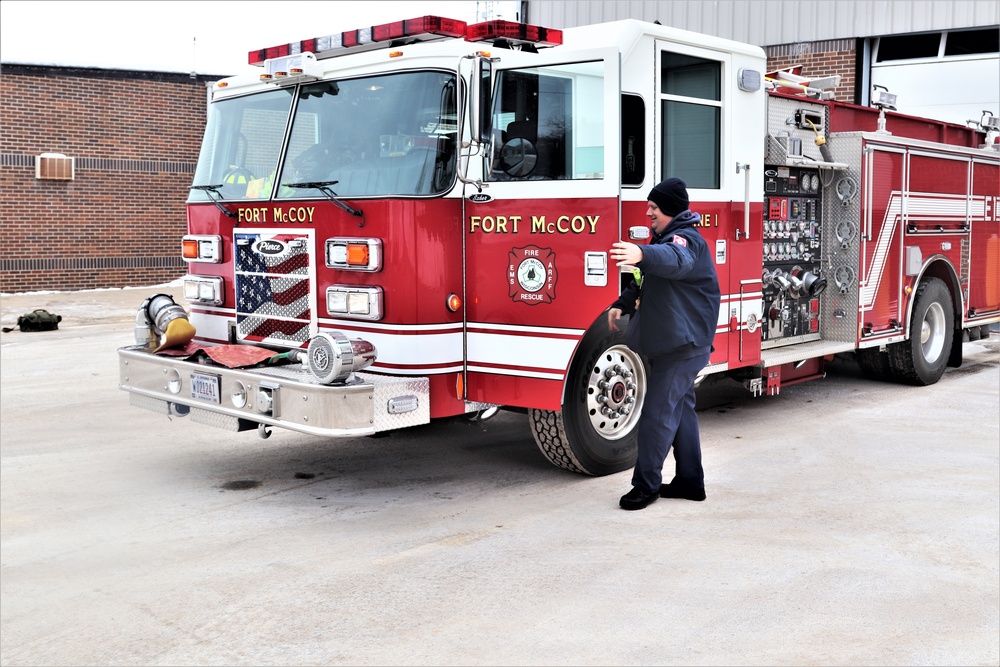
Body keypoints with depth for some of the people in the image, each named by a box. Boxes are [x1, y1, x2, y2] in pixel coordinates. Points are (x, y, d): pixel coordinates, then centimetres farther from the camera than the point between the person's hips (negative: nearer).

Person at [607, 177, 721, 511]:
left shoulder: (685, 239, -17)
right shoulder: (665, 238, 17)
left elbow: (674, 259, -42)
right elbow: (645, 280, 27)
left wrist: (642, 254, -62)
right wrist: (622, 304, 12)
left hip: (683, 343, -11)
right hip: (672, 342, 11)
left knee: (658, 411, -10)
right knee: (680, 408, 15)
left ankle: (646, 484, -2)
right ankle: (690, 481, 24)